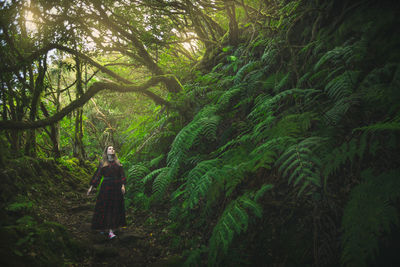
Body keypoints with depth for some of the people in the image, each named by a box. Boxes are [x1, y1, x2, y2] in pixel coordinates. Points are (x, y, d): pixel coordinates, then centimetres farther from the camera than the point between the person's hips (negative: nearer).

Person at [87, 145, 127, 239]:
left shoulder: (118, 163, 11)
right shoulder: (102, 163, 7)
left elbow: (122, 175, 7)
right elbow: (97, 175, 5)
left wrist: (123, 185, -6)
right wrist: (91, 187, 1)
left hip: (116, 187, 2)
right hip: (106, 187, -2)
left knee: (115, 208, -2)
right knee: (104, 207, -3)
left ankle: (110, 230, -1)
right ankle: (103, 227, 13)